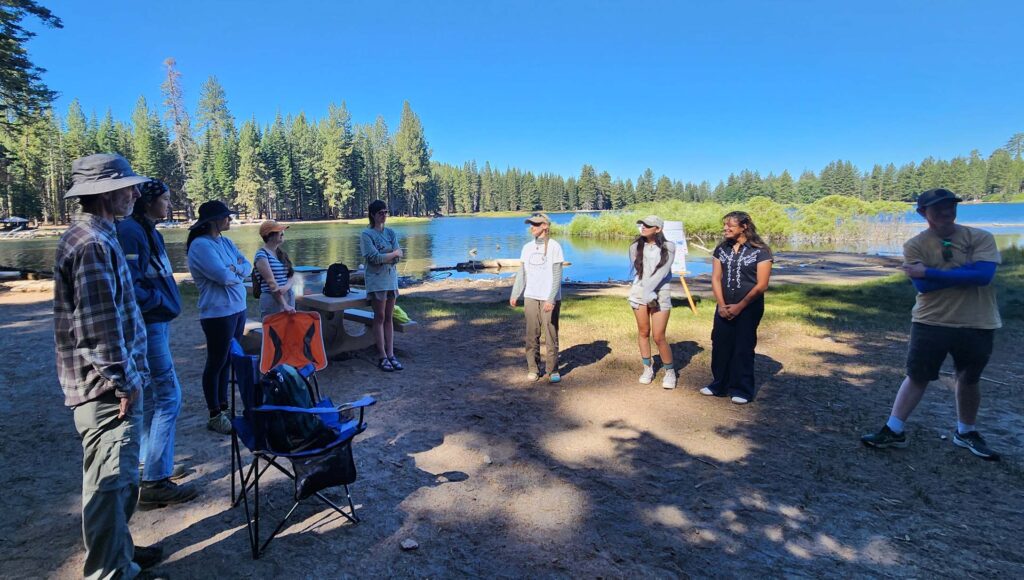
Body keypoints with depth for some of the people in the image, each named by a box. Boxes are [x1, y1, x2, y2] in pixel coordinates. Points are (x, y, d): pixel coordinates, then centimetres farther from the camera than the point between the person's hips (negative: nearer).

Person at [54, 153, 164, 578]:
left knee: (120, 476, 21)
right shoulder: (92, 243, -19)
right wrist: (124, 381, -16)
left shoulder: (97, 236, 13)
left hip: (112, 382, 10)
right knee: (109, 480, 1)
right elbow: (99, 325, -23)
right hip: (106, 386, -10)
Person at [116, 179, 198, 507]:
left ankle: (153, 464, 30)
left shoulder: (148, 231, 15)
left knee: (152, 397, 17)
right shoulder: (130, 231, -16)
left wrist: (165, 302, 9)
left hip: (156, 323, 10)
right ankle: (155, 482, 0)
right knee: (168, 397, -8)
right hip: (147, 325, -10)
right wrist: (160, 302, -11)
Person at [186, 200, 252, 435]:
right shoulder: (201, 245, -15)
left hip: (238, 309, 8)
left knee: (228, 360, 15)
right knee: (216, 363, 3)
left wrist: (235, 270, -12)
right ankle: (215, 416, 15)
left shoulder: (226, 242, 11)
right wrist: (238, 271, -3)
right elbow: (223, 276, -22)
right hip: (218, 313, -8)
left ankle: (224, 406, 27)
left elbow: (248, 266, 8)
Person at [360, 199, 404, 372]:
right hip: (376, 280, -5)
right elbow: (375, 258, -17)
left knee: (389, 318, 7)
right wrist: (394, 253, -8)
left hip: (391, 278, 5)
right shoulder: (366, 234, -5)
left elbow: (398, 258, -2)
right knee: (380, 317, -1)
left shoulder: (391, 233, 10)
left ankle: (390, 354, 11)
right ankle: (382, 357, 5)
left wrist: (383, 257, -15)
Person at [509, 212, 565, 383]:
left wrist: (551, 299, -17)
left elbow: (557, 276, -9)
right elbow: (522, 273, 13)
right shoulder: (527, 247, 9)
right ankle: (533, 369, 15)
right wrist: (514, 295, 6)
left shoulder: (554, 247, -5)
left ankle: (553, 370, 11)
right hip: (530, 297, 4)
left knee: (551, 335, 1)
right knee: (532, 336, 5)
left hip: (550, 299, -4)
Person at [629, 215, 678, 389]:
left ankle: (669, 371, 14)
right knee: (643, 332, 9)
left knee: (659, 337, -5)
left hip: (661, 293, -3)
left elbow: (662, 272, -11)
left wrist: (649, 290, -20)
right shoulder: (636, 246, 3)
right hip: (639, 292, 3)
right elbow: (638, 271, -2)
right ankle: (648, 368, 24)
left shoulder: (668, 247, -3)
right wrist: (647, 294, -12)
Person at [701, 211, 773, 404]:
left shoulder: (760, 251, -9)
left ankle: (742, 390, 16)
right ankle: (719, 385, 22)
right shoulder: (721, 249, 5)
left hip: (749, 308, -4)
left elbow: (761, 286, -11)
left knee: (743, 349, 3)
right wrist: (722, 305, -7)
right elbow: (716, 279, 3)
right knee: (720, 345, 7)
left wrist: (739, 307, -12)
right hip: (724, 308, 4)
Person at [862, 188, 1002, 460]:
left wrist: (929, 272, -19)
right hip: (931, 323, -1)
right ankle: (893, 431, 12)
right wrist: (967, 269, -17)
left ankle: (966, 433, 35)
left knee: (969, 380, 16)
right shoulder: (915, 245, -5)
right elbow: (923, 286, -16)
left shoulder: (981, 238, -3)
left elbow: (984, 276, -19)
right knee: (916, 377, 4)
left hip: (977, 324, 1)